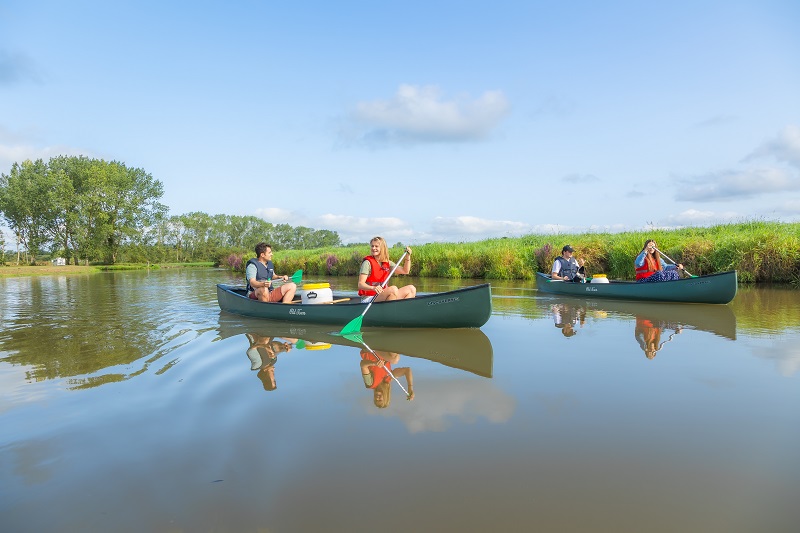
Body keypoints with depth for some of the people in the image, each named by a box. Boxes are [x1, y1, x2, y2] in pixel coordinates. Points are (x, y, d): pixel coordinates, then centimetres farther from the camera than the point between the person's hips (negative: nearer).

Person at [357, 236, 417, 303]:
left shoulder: (387, 263, 11)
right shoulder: (368, 263, -7)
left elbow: (405, 271, 15)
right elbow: (360, 284, -15)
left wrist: (408, 256, 1)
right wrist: (373, 288, -35)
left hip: (382, 296, 7)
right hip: (368, 299, -7)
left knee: (411, 289, -2)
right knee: (393, 289, -31)